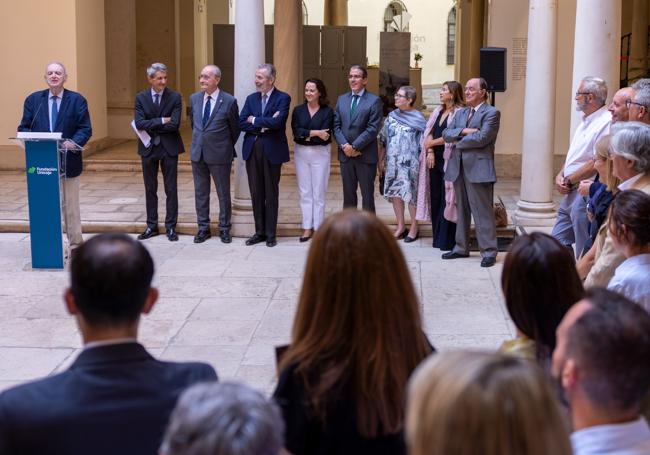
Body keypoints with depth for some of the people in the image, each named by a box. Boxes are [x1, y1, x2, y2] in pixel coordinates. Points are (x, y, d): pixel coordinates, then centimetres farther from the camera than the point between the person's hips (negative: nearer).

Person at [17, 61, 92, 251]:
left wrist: (73, 143, -21)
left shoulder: (77, 100, 1)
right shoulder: (33, 100, 8)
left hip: (68, 160, -2)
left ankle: (75, 245, 14)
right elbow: (23, 127, 7)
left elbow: (85, 129, -2)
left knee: (70, 206, 6)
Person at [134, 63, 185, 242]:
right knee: (150, 189, 10)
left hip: (169, 148, -2)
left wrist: (150, 126, -12)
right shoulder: (141, 98, 0)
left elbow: (174, 124, -16)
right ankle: (151, 226, 19)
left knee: (171, 189, 3)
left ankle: (171, 227, 12)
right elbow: (139, 124, -12)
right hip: (148, 148, 2)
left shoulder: (175, 97, -5)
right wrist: (161, 121, -17)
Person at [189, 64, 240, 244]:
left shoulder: (229, 101, -10)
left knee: (223, 193, 6)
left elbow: (235, 128, 1)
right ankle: (203, 228, 21)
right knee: (200, 192, 10)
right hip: (198, 153, 4)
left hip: (219, 154, -4)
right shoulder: (194, 98, 4)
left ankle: (224, 228, 17)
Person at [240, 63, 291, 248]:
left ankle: (270, 234, 12)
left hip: (272, 151, -4)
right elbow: (241, 123, 0)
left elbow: (278, 122, -19)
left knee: (271, 194, 4)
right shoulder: (251, 98, 10)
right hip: (252, 150, 4)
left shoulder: (283, 98, -4)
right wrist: (263, 125, -12)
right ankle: (260, 231, 18)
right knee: (256, 194, 9)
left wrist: (255, 120, -8)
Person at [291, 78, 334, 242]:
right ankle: (307, 228, 12)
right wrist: (315, 132, -18)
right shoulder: (298, 110, 5)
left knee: (319, 192, 1)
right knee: (305, 192, 6)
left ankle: (318, 228, 8)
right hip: (301, 153, 3)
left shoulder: (327, 111, -3)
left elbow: (325, 135, -12)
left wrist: (306, 135, -11)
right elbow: (296, 132, -8)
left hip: (320, 153, -3)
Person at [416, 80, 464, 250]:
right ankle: (438, 236, 17)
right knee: (435, 198, 9)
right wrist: (430, 151, -4)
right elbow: (429, 132, 10)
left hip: (448, 160, -7)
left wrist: (432, 143, -6)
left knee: (447, 199, -3)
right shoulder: (438, 111, 15)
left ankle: (447, 240, 4)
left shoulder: (459, 113, -9)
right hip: (435, 159, 7)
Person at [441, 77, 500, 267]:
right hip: (458, 167, 7)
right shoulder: (460, 113, 18)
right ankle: (461, 248, 23)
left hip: (478, 168, -7)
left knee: (483, 212, -5)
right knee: (461, 210, 14)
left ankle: (489, 252, 1)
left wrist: (458, 141, -4)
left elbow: (481, 138, -17)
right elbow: (446, 134, 6)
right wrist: (464, 131, -11)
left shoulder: (491, 113, -4)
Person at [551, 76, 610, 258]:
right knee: (558, 241, 16)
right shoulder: (586, 122, 15)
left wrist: (568, 181, -13)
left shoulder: (606, 122, -17)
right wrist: (560, 176, 3)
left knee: (585, 251, -1)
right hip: (570, 194, 10)